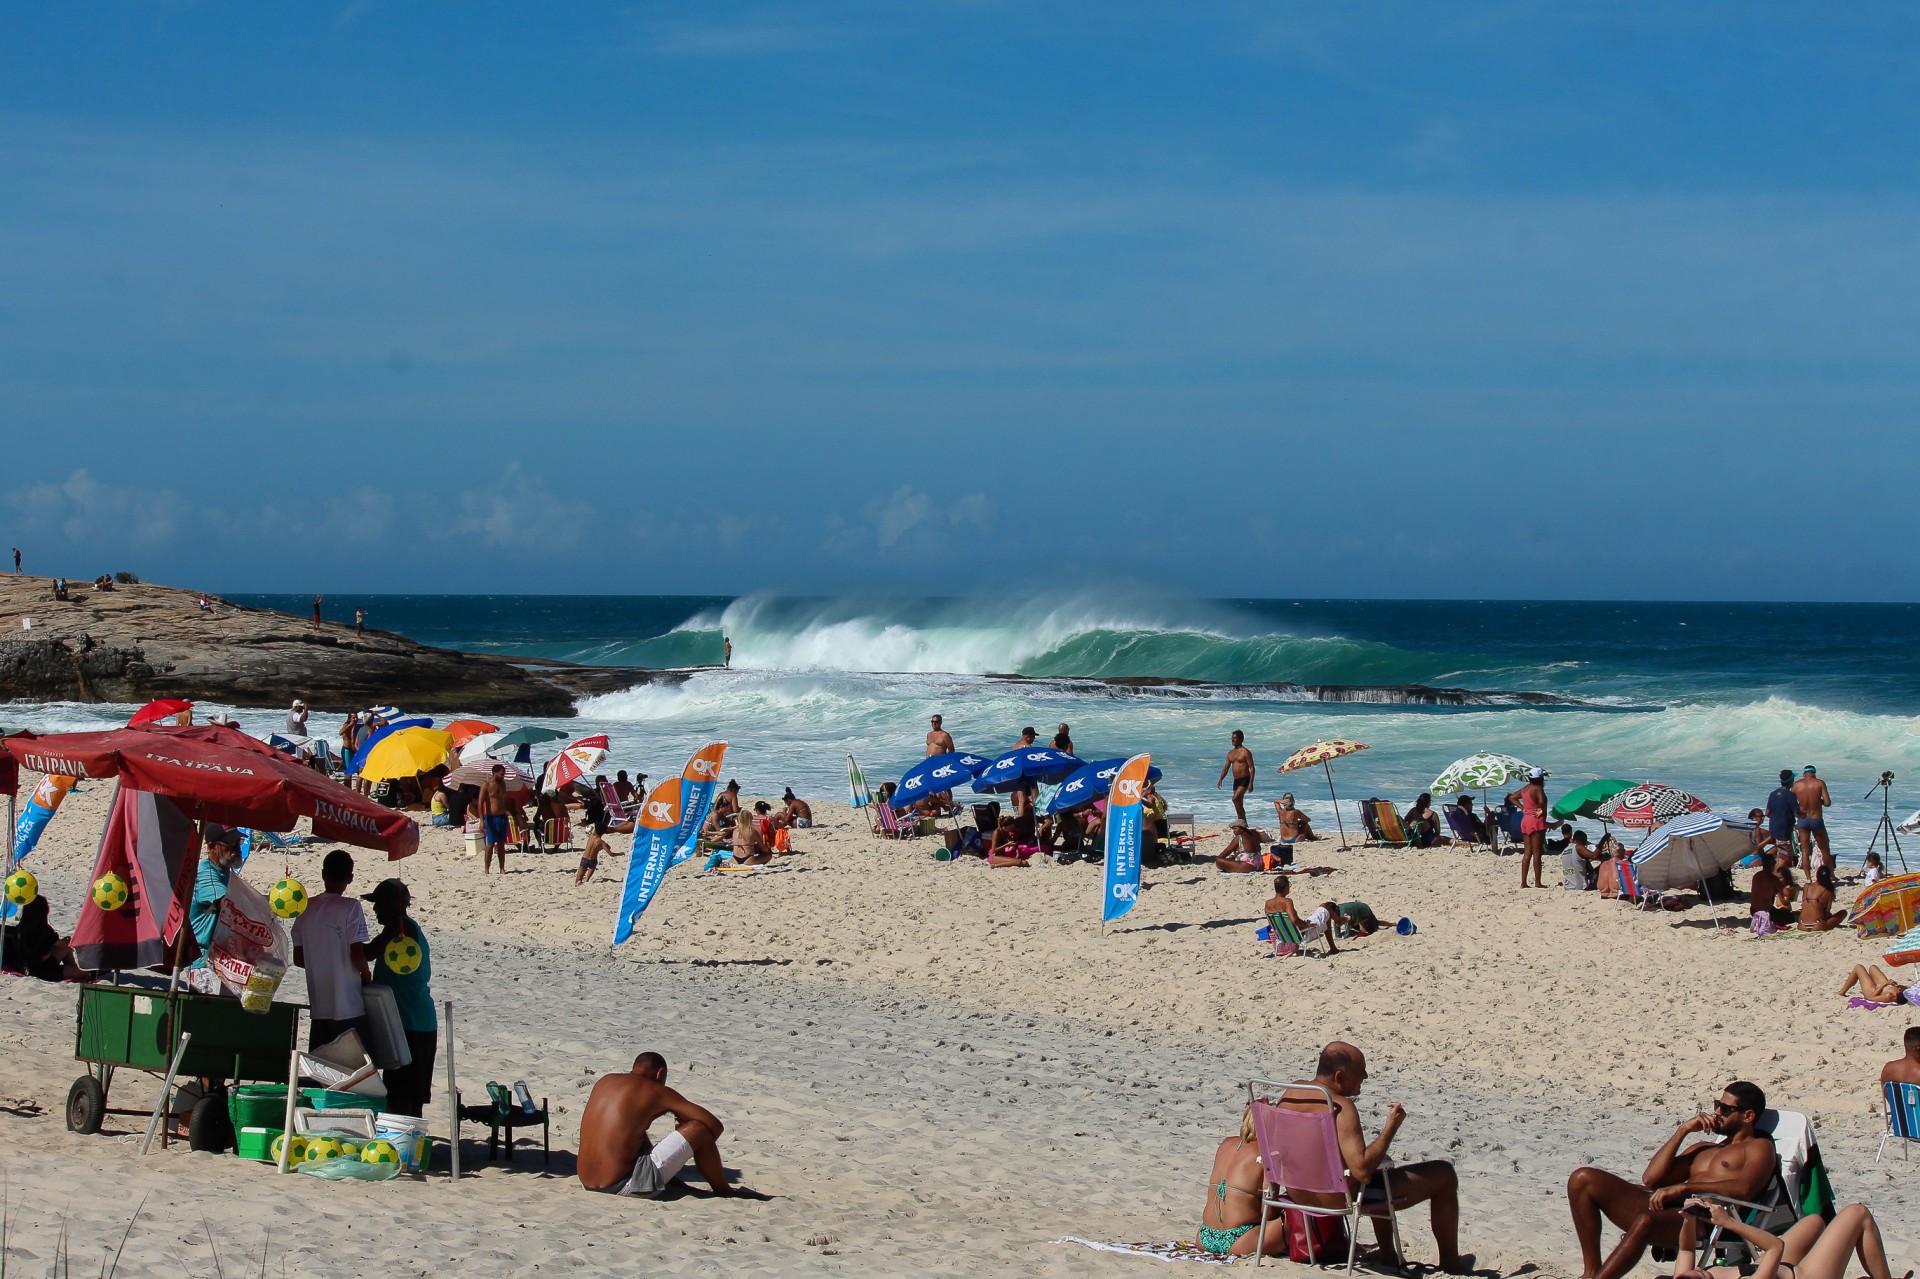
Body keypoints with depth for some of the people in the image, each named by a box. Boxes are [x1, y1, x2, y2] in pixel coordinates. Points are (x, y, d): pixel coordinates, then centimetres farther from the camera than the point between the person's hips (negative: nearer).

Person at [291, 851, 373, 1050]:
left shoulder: (307, 908, 4)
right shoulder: (350, 907, -11)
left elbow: (298, 958, 8)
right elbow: (357, 954, -16)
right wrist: (367, 974, 3)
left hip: (319, 1009, 5)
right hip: (349, 1009, -5)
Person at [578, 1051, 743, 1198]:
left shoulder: (604, 1082, 15)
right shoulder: (657, 1092, -3)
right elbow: (715, 1126, -2)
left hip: (587, 1183, 8)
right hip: (622, 1186, -8)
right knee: (699, 1128, -2)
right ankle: (724, 1193, 16)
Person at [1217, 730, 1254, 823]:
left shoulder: (1245, 752, -8)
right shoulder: (1230, 753, 14)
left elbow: (1252, 768, -11)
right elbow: (1226, 768, 16)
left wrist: (1251, 783, -19)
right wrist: (1220, 780, 2)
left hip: (1245, 780, -8)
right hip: (1236, 781, 8)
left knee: (1235, 798, -24)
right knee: (1239, 804, 9)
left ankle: (1241, 820, -19)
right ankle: (1244, 824, 15)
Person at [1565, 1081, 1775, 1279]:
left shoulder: (1758, 1147, 14)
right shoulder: (1703, 1149, 35)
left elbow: (1744, 1189, -10)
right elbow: (1651, 1179, 21)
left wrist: (1683, 1187, -17)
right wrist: (1683, 1130, 17)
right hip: (1666, 1207, 8)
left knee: (1646, 1222, -42)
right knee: (1583, 1179, -9)